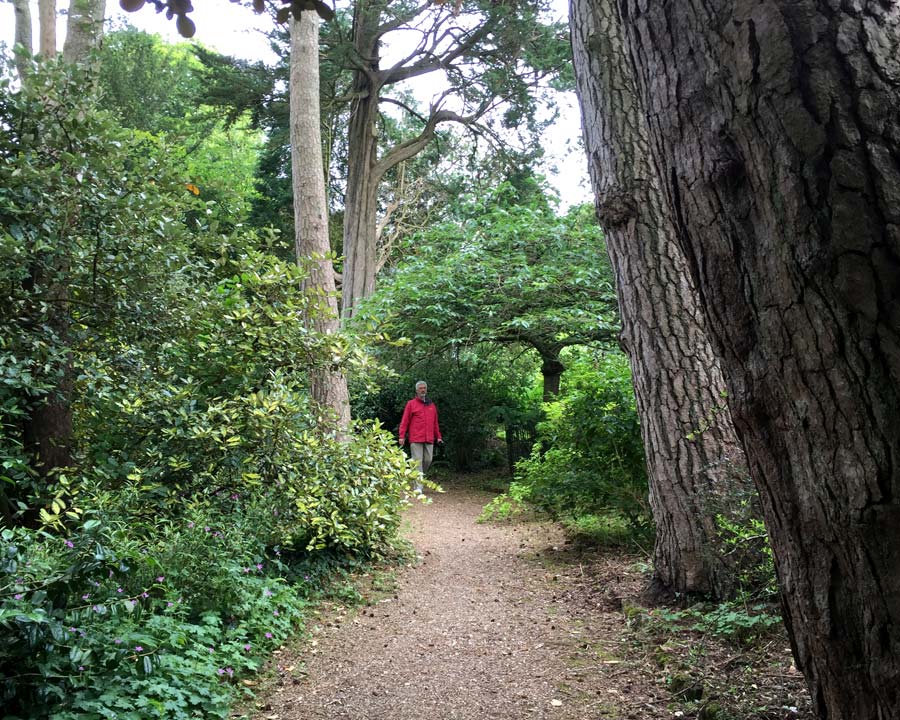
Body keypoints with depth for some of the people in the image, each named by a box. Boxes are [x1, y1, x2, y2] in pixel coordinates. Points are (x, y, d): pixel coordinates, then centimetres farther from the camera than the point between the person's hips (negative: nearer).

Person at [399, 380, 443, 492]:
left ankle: (419, 477, 28)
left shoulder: (432, 405, 17)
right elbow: (405, 421, 0)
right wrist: (402, 436, -7)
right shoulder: (411, 404, 4)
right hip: (415, 439, -4)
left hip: (429, 439, 4)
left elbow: (435, 423, 20)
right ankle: (418, 487, -4)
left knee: (428, 460, 5)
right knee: (418, 461, -5)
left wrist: (438, 436, 15)